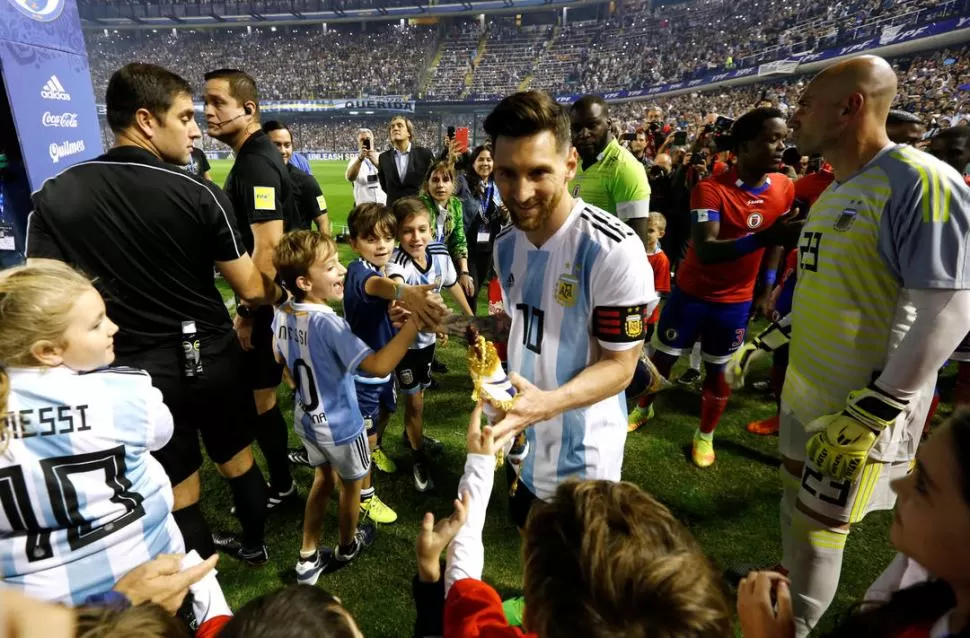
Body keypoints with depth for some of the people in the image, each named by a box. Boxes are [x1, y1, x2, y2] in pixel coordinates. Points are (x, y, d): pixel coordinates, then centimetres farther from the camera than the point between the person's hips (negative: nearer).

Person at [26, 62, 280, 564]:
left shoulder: (53, 198, -7)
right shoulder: (199, 195, -14)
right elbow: (251, 289, -9)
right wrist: (278, 292, 13)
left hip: (141, 372, 1)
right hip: (213, 356, -1)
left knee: (179, 493, 16)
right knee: (237, 462, 23)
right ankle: (257, 545, 46)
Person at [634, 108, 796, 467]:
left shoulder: (785, 190, -4)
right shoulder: (711, 189, -22)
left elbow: (776, 241, 12)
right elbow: (705, 250, -34)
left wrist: (768, 286, 5)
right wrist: (759, 237, -46)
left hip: (736, 300, 3)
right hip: (692, 293, -3)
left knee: (718, 370, 13)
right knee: (664, 357, 12)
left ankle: (705, 435, 34)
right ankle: (644, 408, 40)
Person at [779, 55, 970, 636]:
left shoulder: (919, 183, -20)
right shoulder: (836, 191, 8)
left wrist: (866, 415, -23)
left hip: (857, 408, -8)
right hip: (806, 394, 9)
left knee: (819, 528, 8)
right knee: (797, 512, 22)